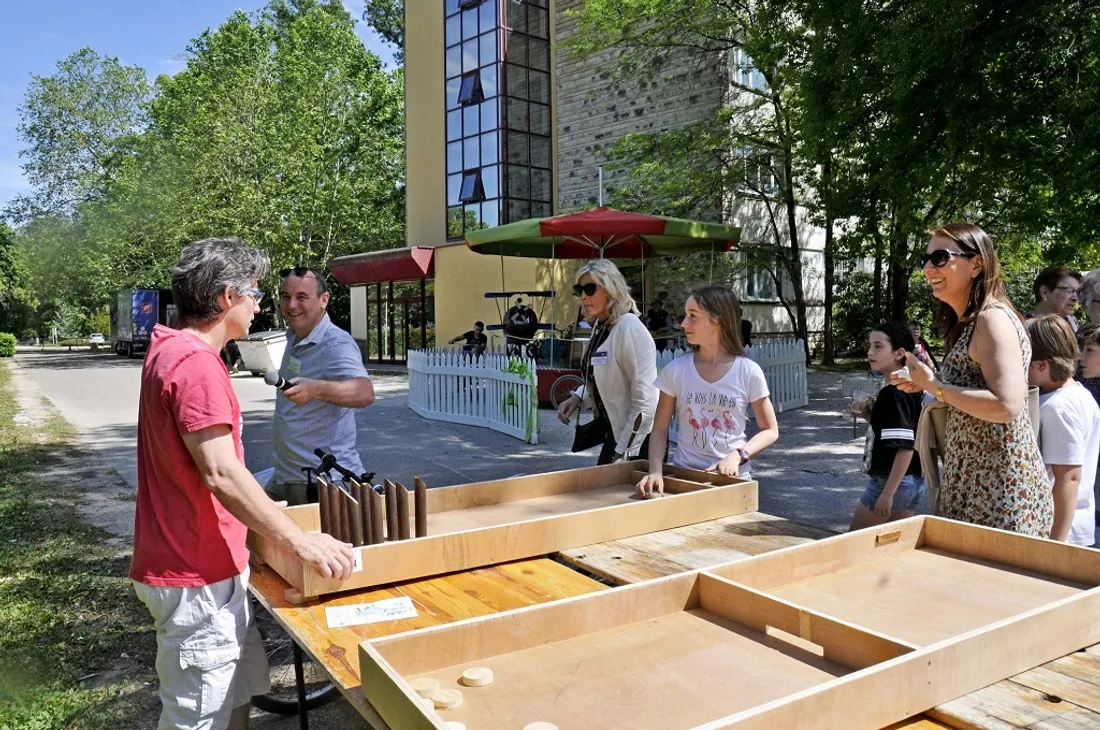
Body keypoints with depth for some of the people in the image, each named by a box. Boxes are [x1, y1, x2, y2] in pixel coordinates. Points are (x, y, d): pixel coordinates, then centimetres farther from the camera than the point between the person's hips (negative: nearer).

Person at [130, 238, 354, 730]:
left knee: (237, 690, 20)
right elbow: (221, 473, -28)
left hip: (207, 562, 10)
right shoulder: (194, 362, -22)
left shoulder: (169, 349, 11)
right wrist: (299, 541, -24)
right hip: (197, 577, -10)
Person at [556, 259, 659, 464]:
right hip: (614, 432, 8)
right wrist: (578, 397, 1)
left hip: (637, 441, -8)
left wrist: (623, 453, -19)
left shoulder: (629, 328, -22)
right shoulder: (600, 326, 4)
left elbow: (646, 401, -23)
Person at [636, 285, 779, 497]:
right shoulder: (675, 370, -5)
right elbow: (660, 430, 0)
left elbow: (770, 430, 1)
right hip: (683, 475, 1)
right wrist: (656, 470, -15)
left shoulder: (748, 372, -8)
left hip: (732, 477, -1)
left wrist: (738, 455, -16)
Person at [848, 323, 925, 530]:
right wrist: (869, 415, 5)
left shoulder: (892, 393, -19)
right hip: (914, 482, 9)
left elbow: (905, 447, -25)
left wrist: (887, 493, -23)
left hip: (890, 482, -9)